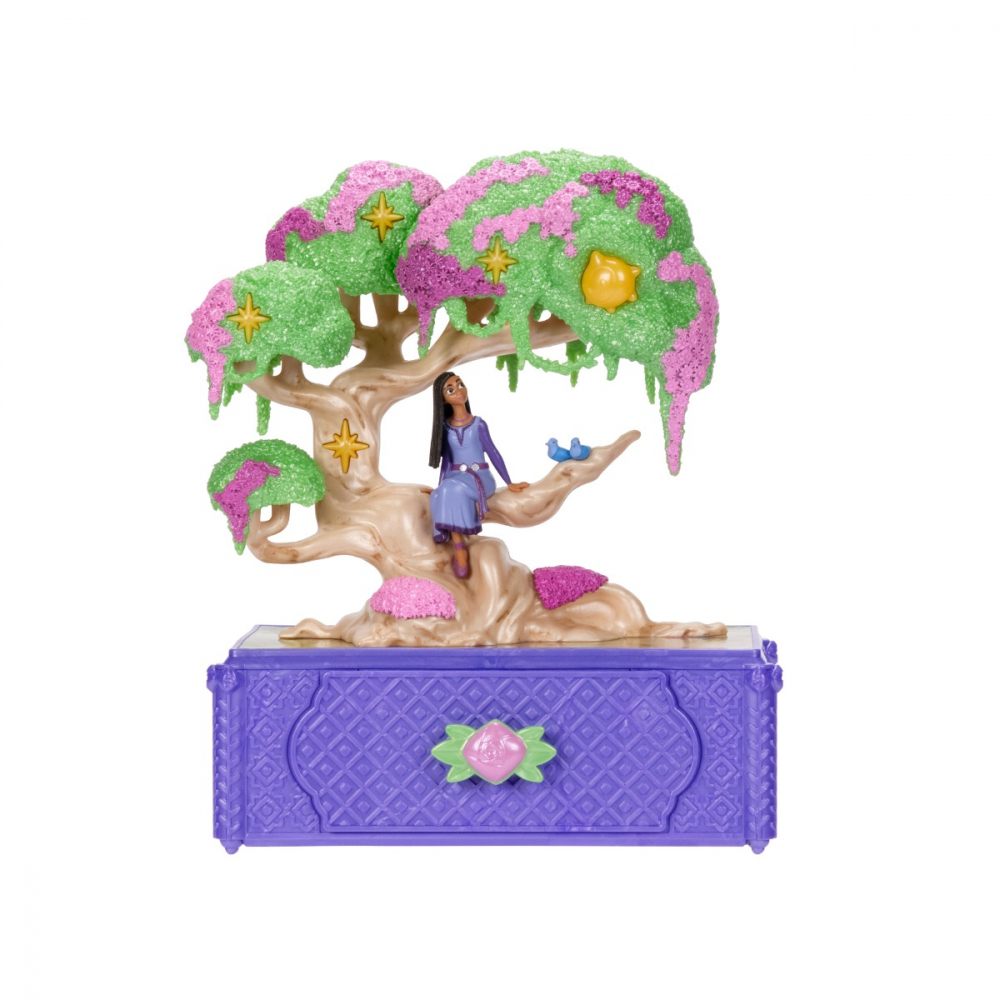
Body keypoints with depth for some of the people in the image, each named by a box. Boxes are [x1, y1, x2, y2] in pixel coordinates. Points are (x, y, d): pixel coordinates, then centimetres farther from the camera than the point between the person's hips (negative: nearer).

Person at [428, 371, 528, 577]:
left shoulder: (478, 424, 1)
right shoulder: (444, 427, 9)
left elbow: (493, 453, 4)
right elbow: (446, 459, 14)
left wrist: (509, 483, 5)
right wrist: (441, 486, 7)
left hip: (480, 478, -2)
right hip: (455, 479, 2)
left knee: (454, 489, -37)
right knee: (442, 495, -36)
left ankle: (459, 549, -30)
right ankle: (459, 549, -35)